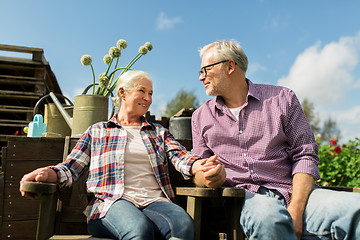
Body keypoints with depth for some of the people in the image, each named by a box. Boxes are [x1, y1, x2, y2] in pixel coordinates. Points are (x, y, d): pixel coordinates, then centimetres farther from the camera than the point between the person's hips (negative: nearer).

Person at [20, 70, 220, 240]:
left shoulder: (159, 132, 24)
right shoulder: (97, 131, 19)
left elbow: (181, 158, 6)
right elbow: (71, 168, 12)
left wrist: (203, 165, -19)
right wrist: (46, 173, -13)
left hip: (155, 201, 2)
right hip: (112, 203, -1)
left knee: (184, 223, -35)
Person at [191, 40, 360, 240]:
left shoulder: (282, 98, 11)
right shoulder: (200, 116, 16)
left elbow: (305, 154, 4)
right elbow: (198, 171, 15)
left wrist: (295, 211, -10)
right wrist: (209, 177, -12)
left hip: (292, 192, 0)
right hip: (242, 196, 1)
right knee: (268, 216, -37)